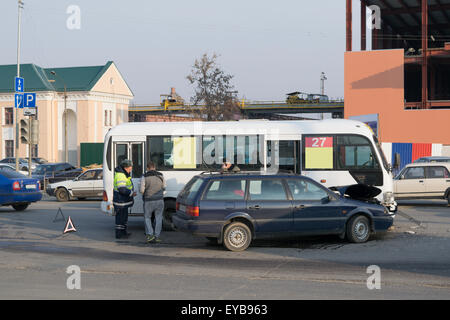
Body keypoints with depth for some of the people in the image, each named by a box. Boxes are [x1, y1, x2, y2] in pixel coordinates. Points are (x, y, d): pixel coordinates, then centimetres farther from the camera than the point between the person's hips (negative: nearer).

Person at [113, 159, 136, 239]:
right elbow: (122, 189, -29)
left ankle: (123, 232, 29)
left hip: (124, 201, 11)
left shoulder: (124, 174, 12)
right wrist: (131, 193, -20)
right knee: (120, 217, -3)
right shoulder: (120, 175, -22)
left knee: (124, 217, 19)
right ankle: (118, 234, 3)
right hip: (120, 201, -11)